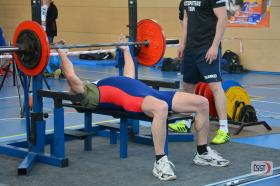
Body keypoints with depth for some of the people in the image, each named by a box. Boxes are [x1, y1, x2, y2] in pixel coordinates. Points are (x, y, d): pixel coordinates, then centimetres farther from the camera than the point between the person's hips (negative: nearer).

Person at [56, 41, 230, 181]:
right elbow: (71, 77, -1)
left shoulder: (106, 85, 38)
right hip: (135, 100, -8)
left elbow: (129, 74, 50)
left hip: (152, 94, 9)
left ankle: (203, 153, 8)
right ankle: (160, 162, -35)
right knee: (161, 108, -45)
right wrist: (63, 54, 6)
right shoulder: (86, 95, 14)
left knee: (202, 102, -4)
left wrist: (126, 49, 58)